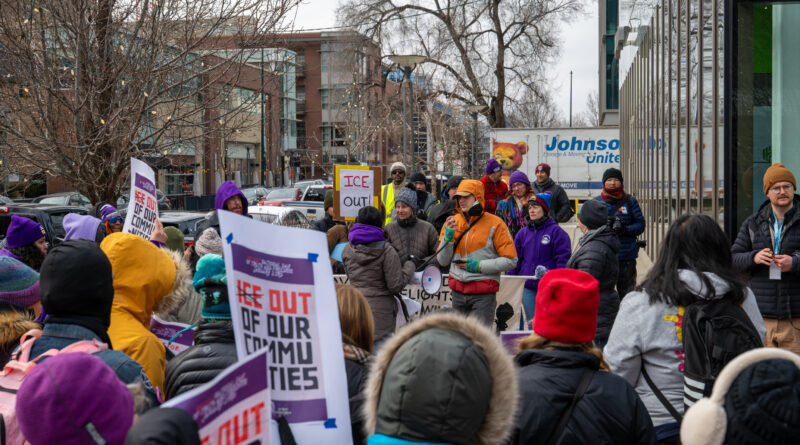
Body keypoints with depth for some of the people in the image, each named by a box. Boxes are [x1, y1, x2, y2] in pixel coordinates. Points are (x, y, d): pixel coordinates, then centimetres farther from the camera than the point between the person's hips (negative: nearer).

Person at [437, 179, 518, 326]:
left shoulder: (494, 224, -5)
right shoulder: (452, 222, 8)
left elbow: (511, 261, -7)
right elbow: (443, 261, 8)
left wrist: (479, 266, -14)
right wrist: (448, 235, -7)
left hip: (483, 293, -5)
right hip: (458, 291, 5)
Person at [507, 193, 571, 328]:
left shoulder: (556, 232, -3)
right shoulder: (523, 233, 10)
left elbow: (563, 261, -6)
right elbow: (515, 260, 12)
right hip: (527, 288, 4)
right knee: (529, 325, 7)